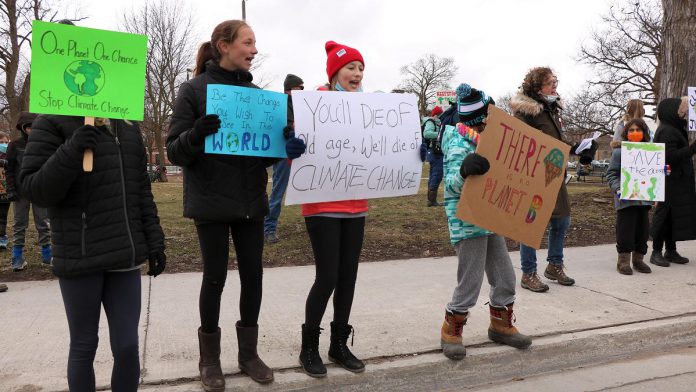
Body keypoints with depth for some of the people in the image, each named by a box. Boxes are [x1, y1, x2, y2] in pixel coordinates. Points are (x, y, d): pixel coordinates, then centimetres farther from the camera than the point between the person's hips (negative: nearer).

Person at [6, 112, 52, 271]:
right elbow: (9, 169, 3)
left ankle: (47, 253, 14)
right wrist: (11, 190, -5)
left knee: (43, 223, 6)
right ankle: (18, 257, 9)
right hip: (21, 190, 0)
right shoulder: (15, 145, 3)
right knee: (20, 224, 5)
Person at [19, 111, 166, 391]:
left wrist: (154, 242, 9)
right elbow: (33, 189, -8)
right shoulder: (53, 123, -3)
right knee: (84, 346, 9)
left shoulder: (128, 128, 11)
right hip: (80, 257, -3)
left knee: (127, 346, 5)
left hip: (124, 256, 4)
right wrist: (71, 153, -23)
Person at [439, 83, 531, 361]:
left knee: (505, 278, 13)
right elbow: (451, 184, -24)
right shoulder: (459, 145, -15)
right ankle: (451, 332, 15)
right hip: (468, 224, -9)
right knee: (470, 284, -3)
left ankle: (501, 326, 31)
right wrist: (464, 171, -44)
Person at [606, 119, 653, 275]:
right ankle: (623, 260, 10)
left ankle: (638, 259, 25)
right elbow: (611, 174, -4)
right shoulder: (619, 151, -3)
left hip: (644, 198, 5)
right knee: (626, 230, -1)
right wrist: (618, 188, -16)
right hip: (626, 198, -5)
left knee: (643, 229, 11)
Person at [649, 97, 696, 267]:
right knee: (665, 216, -5)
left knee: (673, 216, 12)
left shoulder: (675, 129, 16)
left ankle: (671, 251, 19)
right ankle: (656, 252, 3)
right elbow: (670, 157, -24)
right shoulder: (666, 131, -16)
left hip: (678, 182, 10)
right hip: (670, 182, -10)